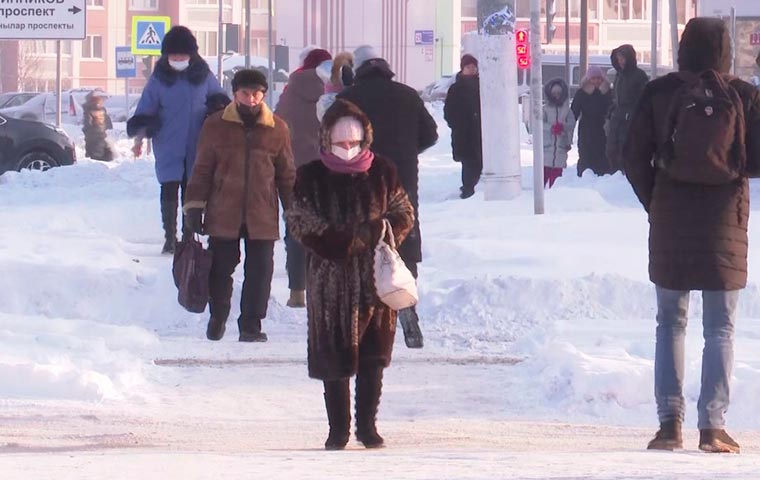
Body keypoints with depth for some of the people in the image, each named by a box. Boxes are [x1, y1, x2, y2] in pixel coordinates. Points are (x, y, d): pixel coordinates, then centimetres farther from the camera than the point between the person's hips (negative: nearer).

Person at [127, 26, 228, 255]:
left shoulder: (203, 75, 1)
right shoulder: (159, 78, -1)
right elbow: (145, 111, 3)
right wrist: (139, 138, -6)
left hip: (196, 147, 1)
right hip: (168, 147, -1)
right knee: (169, 191, -7)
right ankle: (170, 237, 1)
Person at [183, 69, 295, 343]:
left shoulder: (277, 129, 4)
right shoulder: (216, 126, 2)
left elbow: (287, 174, 11)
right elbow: (202, 169, 6)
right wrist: (195, 206, 1)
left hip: (262, 215, 0)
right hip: (223, 215, 0)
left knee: (259, 272, 1)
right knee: (220, 269, 6)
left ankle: (251, 325, 12)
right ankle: (217, 318, 26)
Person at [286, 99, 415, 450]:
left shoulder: (381, 172, 5)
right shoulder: (311, 177, 0)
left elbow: (404, 215, 10)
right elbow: (301, 223, -4)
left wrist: (375, 234, -11)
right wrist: (342, 245, -16)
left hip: (376, 278, 2)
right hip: (331, 280, -2)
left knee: (373, 356, 6)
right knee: (335, 359, 0)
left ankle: (367, 424, 17)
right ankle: (338, 429, 10)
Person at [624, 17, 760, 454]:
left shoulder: (660, 93, -3)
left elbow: (636, 159, -2)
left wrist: (653, 203, 11)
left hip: (670, 221, 1)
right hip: (724, 222, -1)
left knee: (670, 322, 11)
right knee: (721, 327, 6)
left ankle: (670, 422, 4)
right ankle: (713, 425, -2)